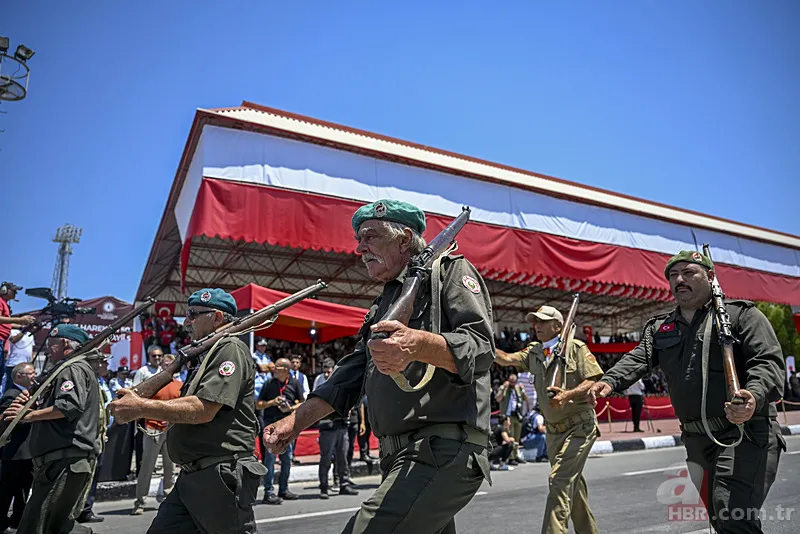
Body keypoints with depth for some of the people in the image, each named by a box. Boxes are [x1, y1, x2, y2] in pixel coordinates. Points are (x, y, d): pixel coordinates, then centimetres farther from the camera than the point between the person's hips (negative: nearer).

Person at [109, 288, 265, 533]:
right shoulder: (209, 354, 19)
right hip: (191, 476, 9)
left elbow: (203, 410, -22)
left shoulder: (231, 350, -12)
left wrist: (141, 407, -17)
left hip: (221, 477, -9)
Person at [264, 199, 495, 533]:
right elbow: (347, 378, 20)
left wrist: (420, 345, -34)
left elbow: (481, 348, -16)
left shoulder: (449, 271, -1)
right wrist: (295, 421, 10)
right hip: (400, 457, 9)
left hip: (445, 453, -8)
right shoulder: (381, 308, 23)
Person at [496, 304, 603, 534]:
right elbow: (507, 359, -5)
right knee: (573, 484, 18)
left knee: (560, 480, -16)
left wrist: (567, 395, -28)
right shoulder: (534, 352, 8)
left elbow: (594, 381, -12)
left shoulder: (576, 348, -7)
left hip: (579, 427, -6)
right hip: (553, 430, 6)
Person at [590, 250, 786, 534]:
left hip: (745, 433, -5)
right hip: (696, 440, 6)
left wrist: (755, 396, -33)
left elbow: (769, 361, -11)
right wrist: (610, 381, -21)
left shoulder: (741, 314, -1)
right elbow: (638, 359, -1)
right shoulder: (659, 327, 12)